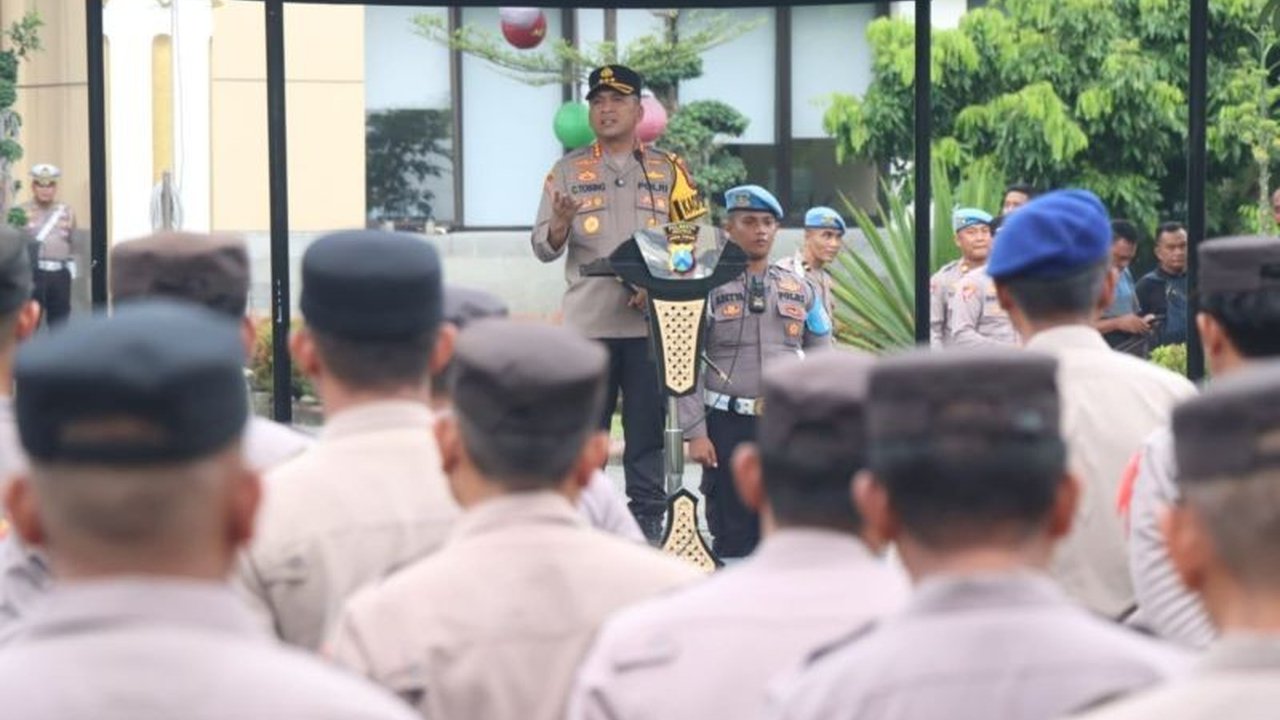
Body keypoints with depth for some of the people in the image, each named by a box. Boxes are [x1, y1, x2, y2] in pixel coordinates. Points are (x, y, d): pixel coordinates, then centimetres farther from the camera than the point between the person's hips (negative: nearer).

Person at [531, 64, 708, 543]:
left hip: (650, 322, 1)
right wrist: (559, 224, -21)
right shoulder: (569, 170, 8)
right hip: (587, 323, 0)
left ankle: (648, 525, 7)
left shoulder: (667, 170, 10)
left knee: (648, 432, 2)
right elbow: (543, 249, 2)